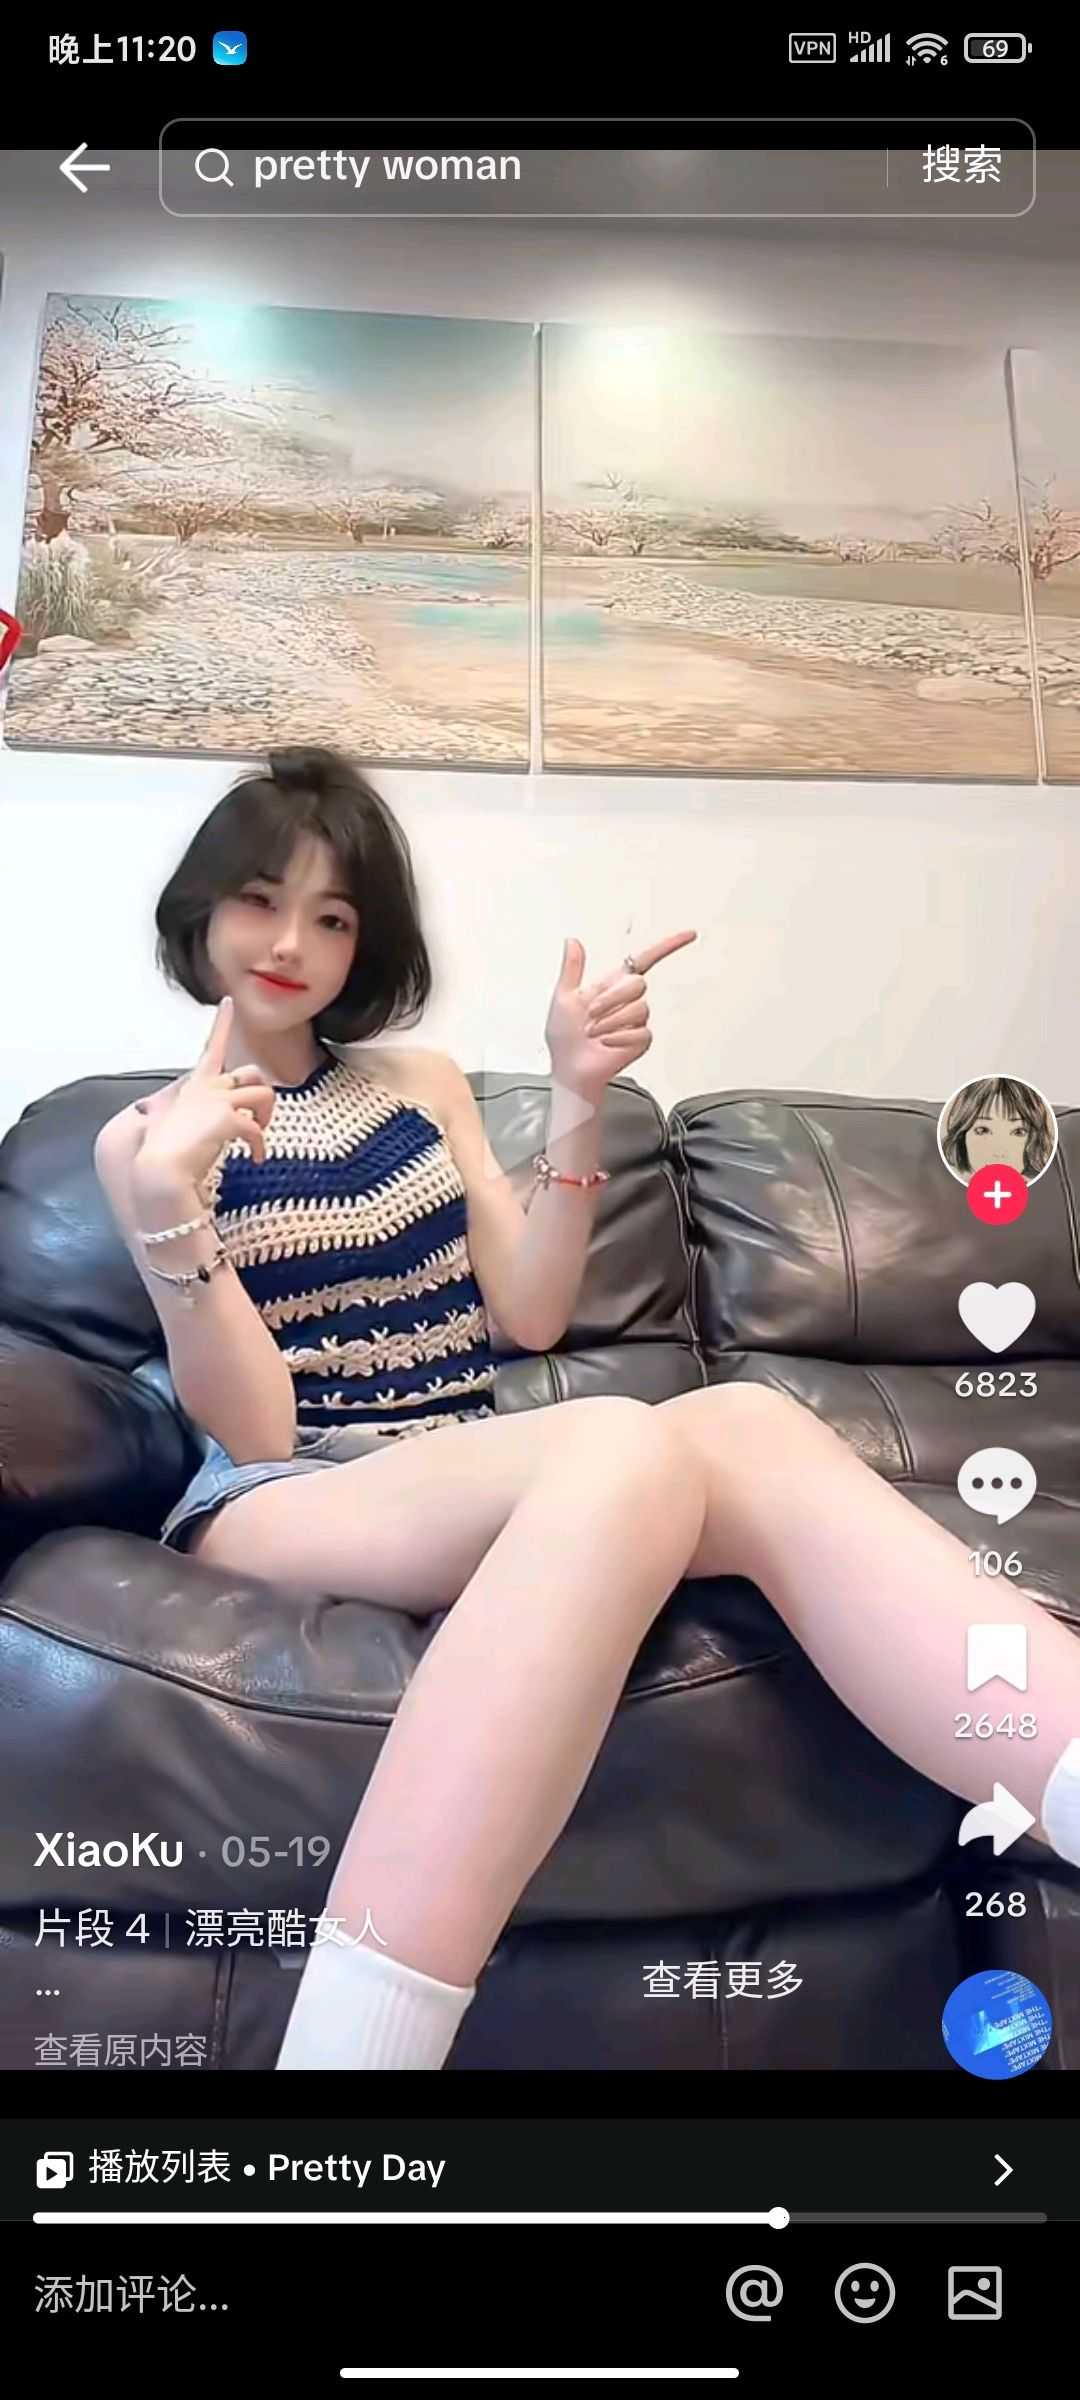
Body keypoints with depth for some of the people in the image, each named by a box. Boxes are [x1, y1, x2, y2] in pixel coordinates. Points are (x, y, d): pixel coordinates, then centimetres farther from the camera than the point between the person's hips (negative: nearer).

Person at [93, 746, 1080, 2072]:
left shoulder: (425, 1084, 18)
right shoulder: (145, 1136, 6)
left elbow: (528, 1317, 9)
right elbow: (253, 1427, -5)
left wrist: (576, 1097, -1)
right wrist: (164, 1216, -22)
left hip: (469, 1482, 4)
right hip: (279, 1505, -4)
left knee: (750, 1424, -30)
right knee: (631, 1442, -36)